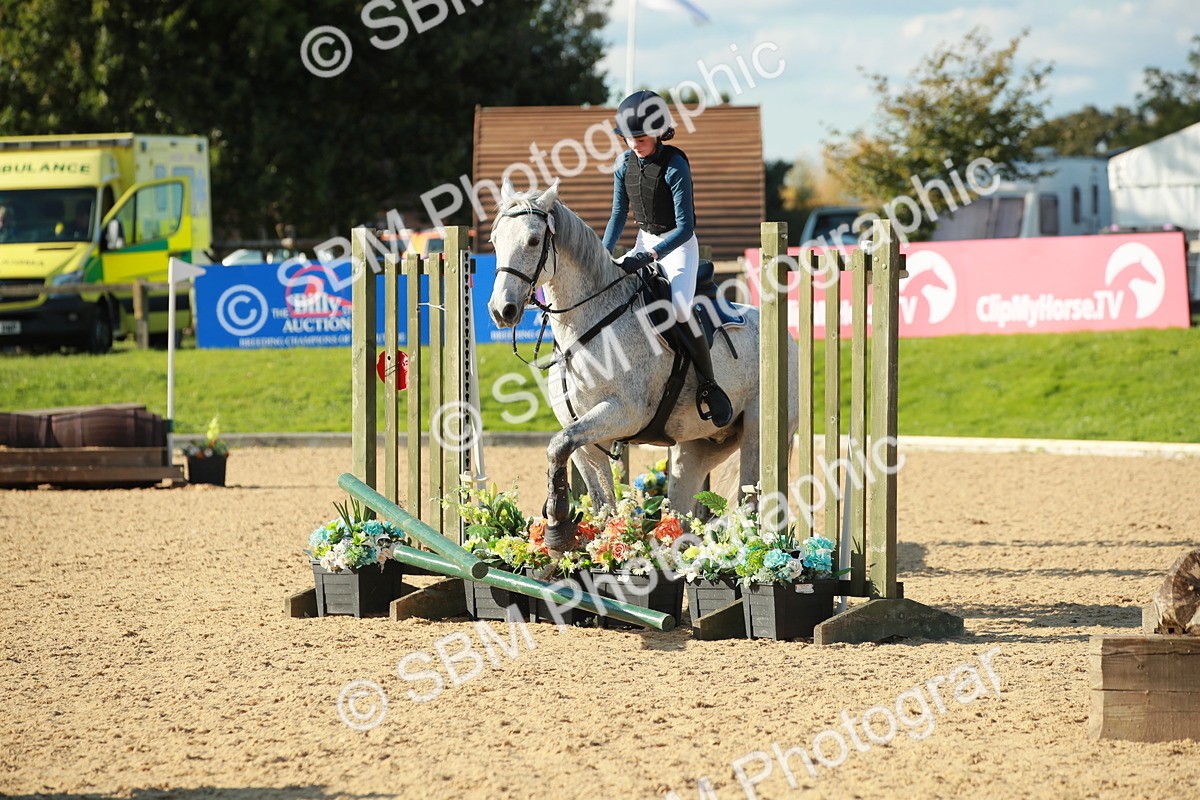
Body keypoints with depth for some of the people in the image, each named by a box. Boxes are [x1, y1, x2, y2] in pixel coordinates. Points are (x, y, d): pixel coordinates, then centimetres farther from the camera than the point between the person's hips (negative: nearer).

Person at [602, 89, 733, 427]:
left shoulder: (674, 166, -20)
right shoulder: (625, 164, -1)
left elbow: (685, 227, -22)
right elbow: (619, 215, 9)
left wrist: (650, 255, -31)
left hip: (678, 246, -7)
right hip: (645, 243, 7)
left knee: (679, 308, -29)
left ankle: (708, 385, -18)